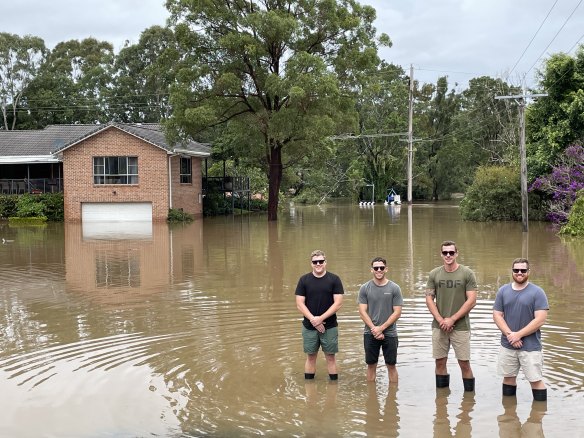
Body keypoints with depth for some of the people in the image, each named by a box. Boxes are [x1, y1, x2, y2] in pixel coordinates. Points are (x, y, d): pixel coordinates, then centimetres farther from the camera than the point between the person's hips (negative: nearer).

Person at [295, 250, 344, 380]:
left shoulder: (334, 279, -2)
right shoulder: (304, 280, 2)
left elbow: (338, 303, -7)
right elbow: (300, 304, -2)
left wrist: (321, 318, -14)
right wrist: (313, 319, -14)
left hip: (329, 326, -1)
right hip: (309, 326, 1)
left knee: (330, 357, 4)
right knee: (311, 357, 9)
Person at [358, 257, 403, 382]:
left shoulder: (394, 288, -2)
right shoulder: (365, 288, 1)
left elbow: (397, 313, -5)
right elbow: (362, 312, -2)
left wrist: (381, 328, -12)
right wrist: (374, 329, -11)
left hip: (389, 333, -1)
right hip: (370, 334, 1)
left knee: (391, 365, 6)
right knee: (371, 365, 9)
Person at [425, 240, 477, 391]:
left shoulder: (467, 273, -3)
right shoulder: (434, 274, 5)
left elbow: (471, 301, -8)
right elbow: (429, 299, 5)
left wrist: (452, 319, -12)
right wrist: (440, 320, -8)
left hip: (461, 326, -3)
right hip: (439, 326, 3)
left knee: (464, 363, -1)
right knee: (440, 362, 9)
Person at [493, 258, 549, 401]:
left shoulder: (537, 292, -6)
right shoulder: (503, 291, 5)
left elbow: (540, 320, -13)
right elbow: (497, 315, 3)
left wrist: (518, 335, -15)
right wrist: (509, 334, -12)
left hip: (530, 346, -4)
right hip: (507, 345, 4)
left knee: (536, 379, -2)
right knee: (508, 377, 13)